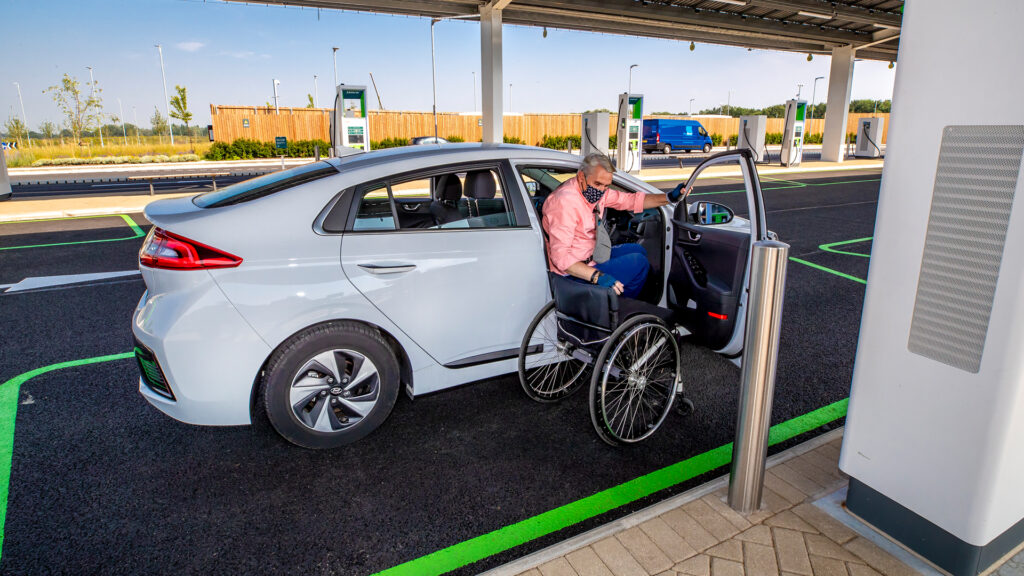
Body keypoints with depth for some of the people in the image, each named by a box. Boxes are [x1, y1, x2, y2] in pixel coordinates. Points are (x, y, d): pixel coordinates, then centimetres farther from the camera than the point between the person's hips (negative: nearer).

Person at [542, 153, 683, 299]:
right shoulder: (565, 201, -29)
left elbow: (631, 200, 9)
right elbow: (560, 257, -34)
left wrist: (669, 197, -2)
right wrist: (597, 276, -41)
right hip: (574, 272, -10)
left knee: (638, 250, 20)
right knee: (639, 262, -7)